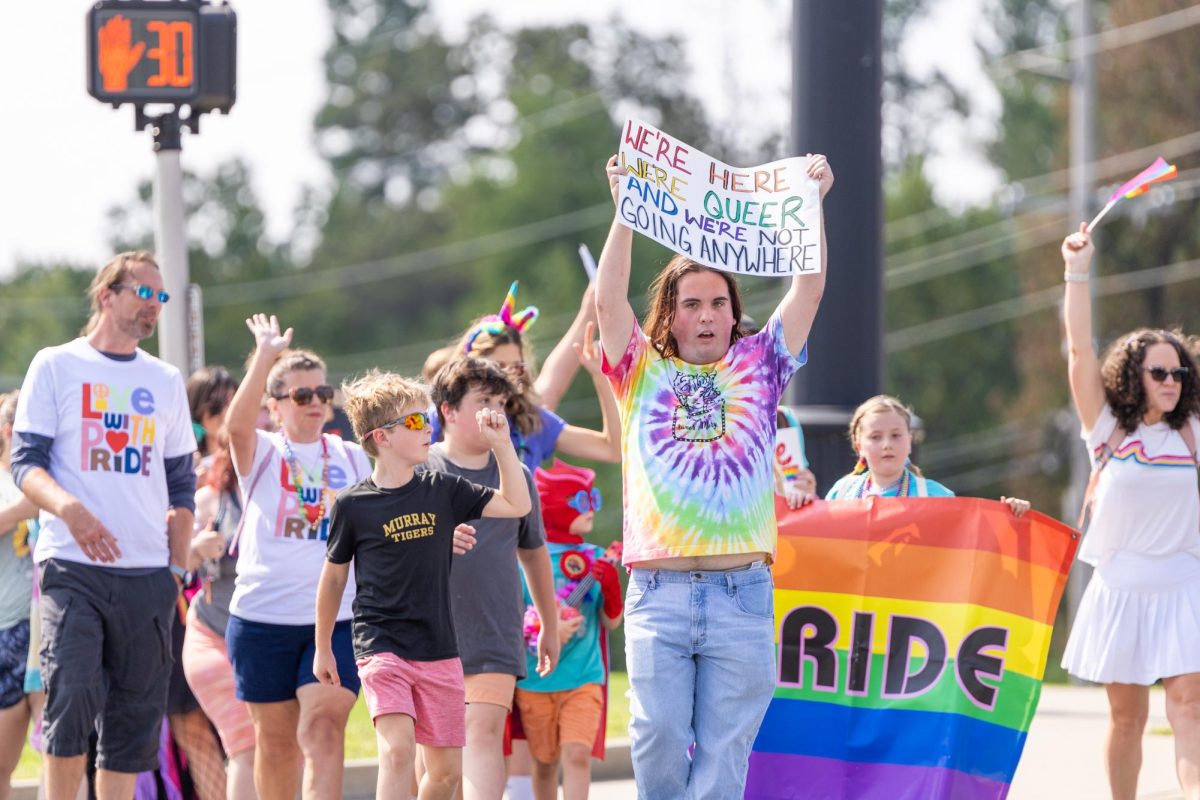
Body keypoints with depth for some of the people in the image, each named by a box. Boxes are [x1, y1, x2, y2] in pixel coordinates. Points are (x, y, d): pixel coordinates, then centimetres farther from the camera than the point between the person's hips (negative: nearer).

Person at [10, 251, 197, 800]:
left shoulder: (166, 381, 16)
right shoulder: (56, 366, 4)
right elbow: (25, 462, -3)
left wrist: (178, 566, 7)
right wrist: (70, 508, -22)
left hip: (147, 576, 4)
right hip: (72, 567, -4)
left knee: (136, 713, 3)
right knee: (73, 692, -19)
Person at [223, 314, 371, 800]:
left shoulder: (352, 459, 11)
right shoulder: (261, 453, 3)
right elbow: (236, 425, -20)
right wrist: (265, 357, -24)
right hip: (262, 617, 0)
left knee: (323, 731, -15)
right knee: (275, 741, 9)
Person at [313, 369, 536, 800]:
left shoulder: (442, 490, 4)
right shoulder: (354, 505, -4)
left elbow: (517, 505, 4)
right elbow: (333, 577, 8)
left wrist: (501, 444, -4)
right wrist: (322, 648, 14)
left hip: (439, 650, 4)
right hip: (381, 647, -4)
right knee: (398, 749, -23)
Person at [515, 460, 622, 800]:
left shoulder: (596, 558, 4)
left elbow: (611, 621, 7)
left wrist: (611, 586, -11)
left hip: (584, 678, 1)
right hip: (535, 679, -1)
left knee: (578, 753, -14)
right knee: (544, 762, 9)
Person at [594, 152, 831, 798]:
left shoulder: (757, 367, 14)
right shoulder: (643, 372, 13)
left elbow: (809, 290, 6)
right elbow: (608, 301, -2)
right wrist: (626, 213, -11)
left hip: (742, 594, 0)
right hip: (659, 593, 0)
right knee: (658, 739, -8)